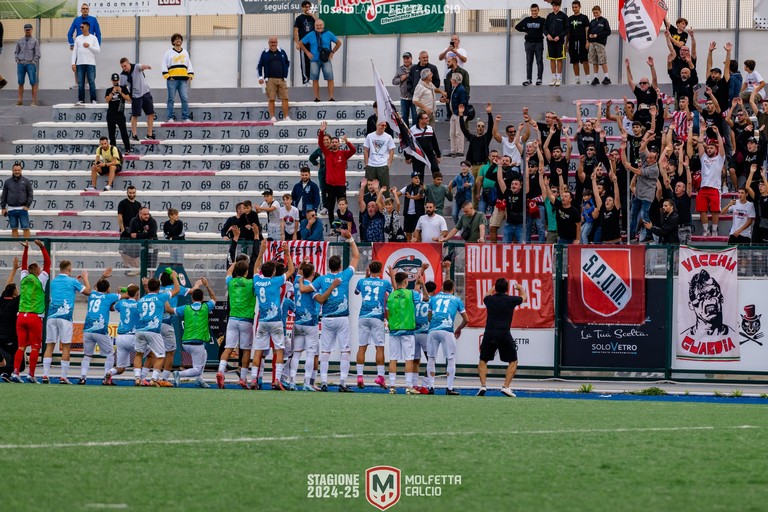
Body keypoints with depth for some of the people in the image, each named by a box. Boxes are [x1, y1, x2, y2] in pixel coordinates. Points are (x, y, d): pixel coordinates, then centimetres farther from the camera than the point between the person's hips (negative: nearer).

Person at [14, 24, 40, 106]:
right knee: (20, 83, 3)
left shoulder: (35, 41, 4)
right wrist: (17, 60, 3)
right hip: (21, 64, 3)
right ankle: (20, 100, 6)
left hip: (30, 64, -3)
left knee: (33, 83, -8)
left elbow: (37, 54, 0)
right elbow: (16, 52, 19)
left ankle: (34, 102, -8)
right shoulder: (20, 41, 13)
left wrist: (33, 62, -10)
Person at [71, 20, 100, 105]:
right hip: (80, 63, 3)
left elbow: (98, 50, 1)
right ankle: (81, 100, 5)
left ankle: (93, 100, -4)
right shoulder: (78, 38, 12)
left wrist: (89, 46, -9)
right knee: (80, 83, 1)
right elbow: (74, 51, 10)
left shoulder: (93, 38, 6)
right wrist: (73, 63, 1)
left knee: (92, 82, -6)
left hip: (90, 63, -3)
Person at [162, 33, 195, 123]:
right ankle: (170, 117, 1)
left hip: (183, 80, 3)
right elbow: (164, 66, 3)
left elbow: (189, 65, 19)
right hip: (172, 79, -3)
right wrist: (167, 76, -9)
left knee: (185, 99, -3)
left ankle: (185, 117, 0)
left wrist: (190, 75, 6)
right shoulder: (169, 53, 7)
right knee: (171, 99, -2)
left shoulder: (185, 53, 18)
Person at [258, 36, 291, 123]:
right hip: (270, 79, -2)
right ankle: (272, 117, -2)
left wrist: (285, 73, 10)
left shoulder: (282, 52, 11)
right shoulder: (265, 53, 6)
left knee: (285, 98, -4)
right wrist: (260, 77, -2)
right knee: (271, 99, -4)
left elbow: (287, 63, 22)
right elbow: (260, 66, 8)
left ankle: (286, 117, -1)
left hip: (281, 79, 2)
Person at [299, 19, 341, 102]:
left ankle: (331, 97, -8)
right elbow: (300, 43, 13)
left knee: (330, 79, -9)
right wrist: (307, 52, 4)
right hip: (314, 60, 1)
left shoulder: (329, 34, 5)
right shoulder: (310, 35, 5)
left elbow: (338, 43, 15)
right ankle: (317, 98, 4)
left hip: (326, 60, -1)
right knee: (315, 79, -1)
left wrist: (332, 52, 6)